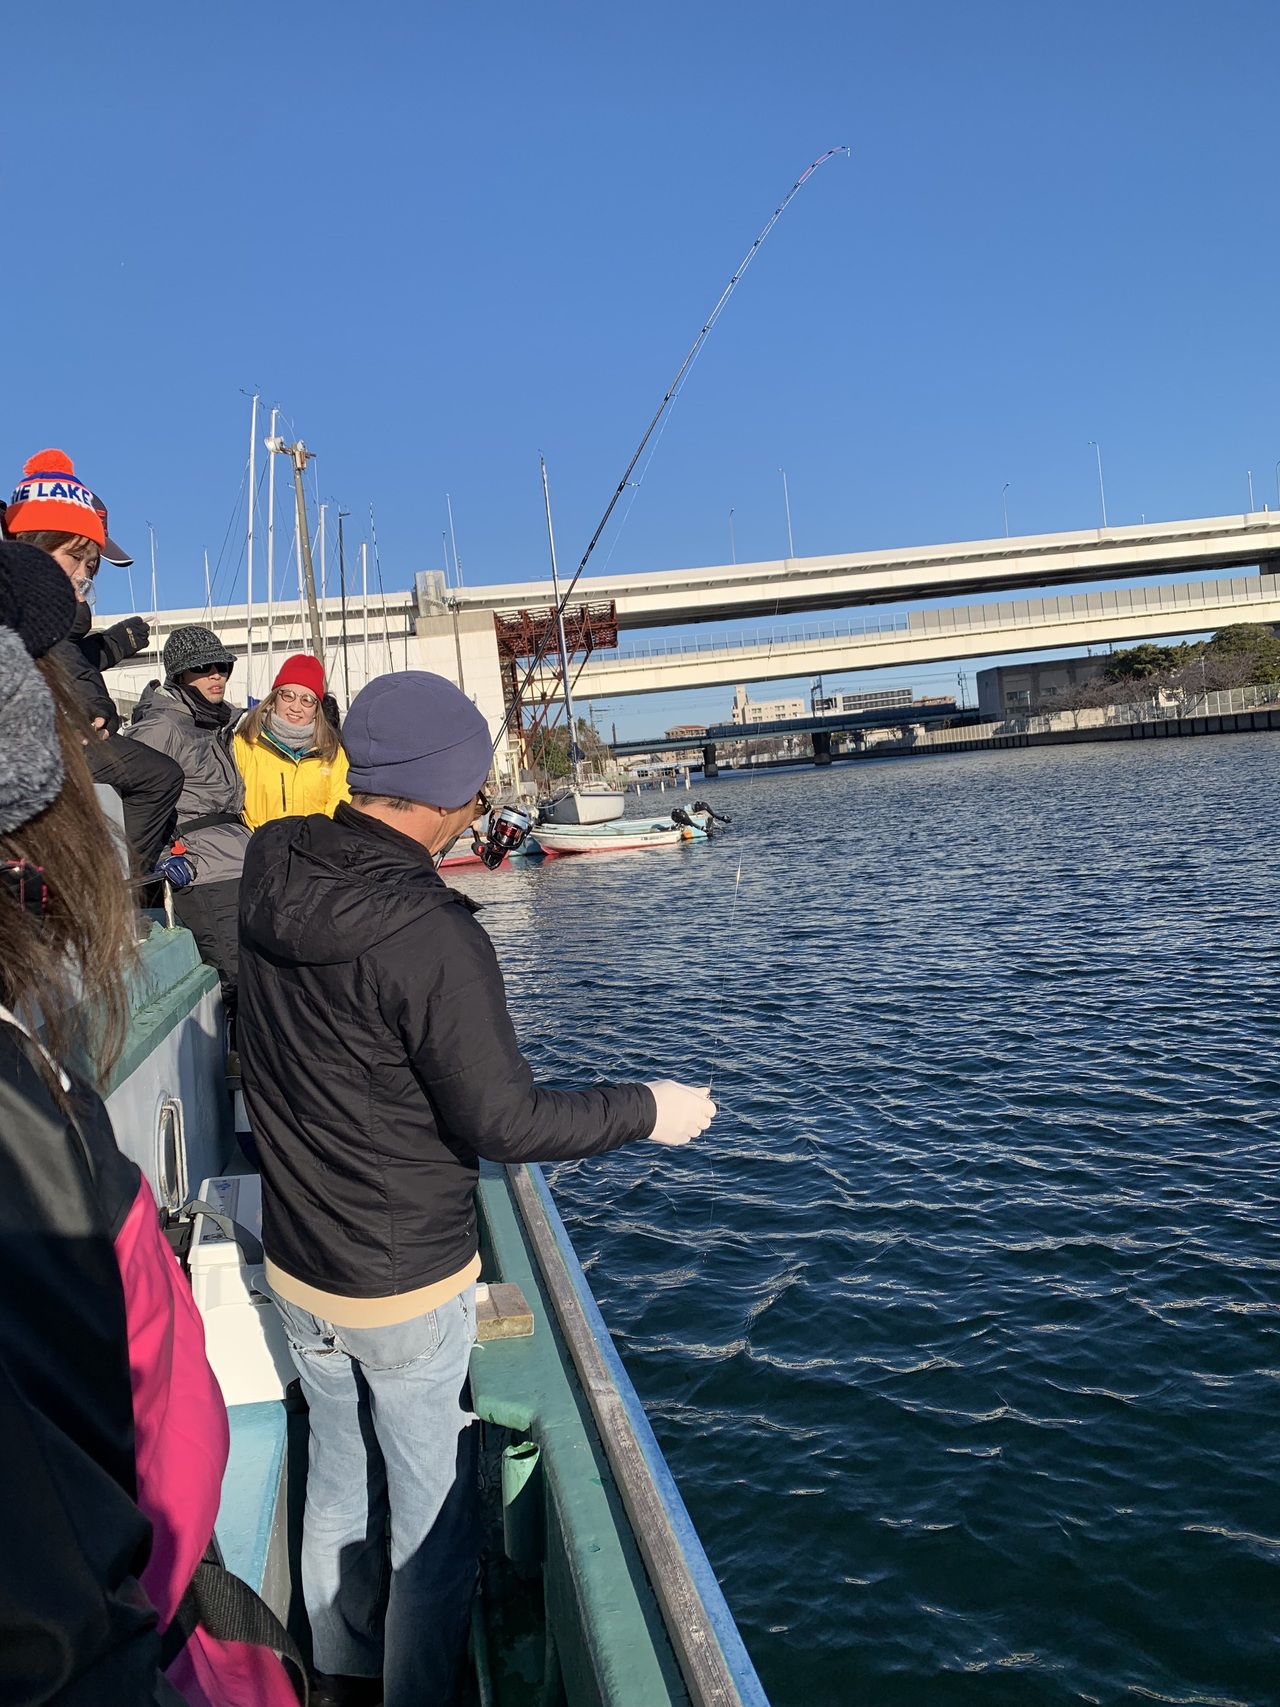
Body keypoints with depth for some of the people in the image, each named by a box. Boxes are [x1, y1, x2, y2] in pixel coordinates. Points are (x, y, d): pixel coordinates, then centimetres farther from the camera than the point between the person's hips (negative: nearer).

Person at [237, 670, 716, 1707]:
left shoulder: (270, 873, -9)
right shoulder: (434, 937, -30)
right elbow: (503, 1122, -22)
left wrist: (412, 862, 19)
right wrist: (648, 1110, -9)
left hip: (295, 1270, 7)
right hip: (409, 1291, -7)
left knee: (340, 1486, 26)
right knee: (434, 1524, 15)